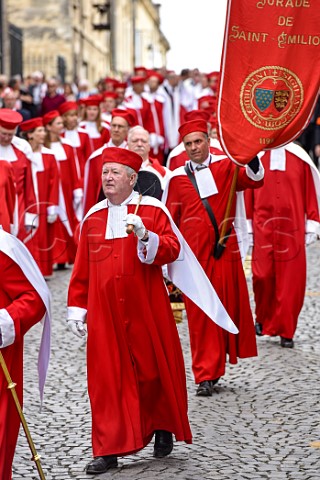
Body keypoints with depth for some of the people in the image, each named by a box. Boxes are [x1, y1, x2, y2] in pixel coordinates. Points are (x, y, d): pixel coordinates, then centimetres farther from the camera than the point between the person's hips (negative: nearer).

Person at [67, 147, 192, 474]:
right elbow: (82, 269, 11)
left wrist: (145, 235, -25)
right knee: (107, 377, -1)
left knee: (153, 370, 7)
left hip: (145, 308, -2)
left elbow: (171, 251, -9)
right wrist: (76, 307, 8)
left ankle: (163, 428, 31)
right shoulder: (93, 217, 9)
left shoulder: (152, 209, 0)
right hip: (105, 312, 2)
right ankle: (109, 448, 4)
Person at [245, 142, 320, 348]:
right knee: (263, 276, -6)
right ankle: (263, 318, 20)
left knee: (292, 281, -1)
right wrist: (247, 227, 3)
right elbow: (248, 193, 4)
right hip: (263, 229, 0)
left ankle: (285, 331, 11)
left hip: (292, 230, 0)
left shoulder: (299, 156, 2)